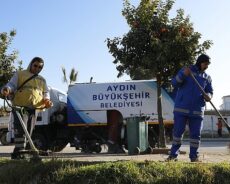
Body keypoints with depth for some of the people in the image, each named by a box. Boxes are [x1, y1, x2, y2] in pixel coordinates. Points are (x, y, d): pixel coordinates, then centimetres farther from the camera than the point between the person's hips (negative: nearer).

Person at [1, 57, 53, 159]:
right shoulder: (20, 74, 13)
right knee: (20, 127, -23)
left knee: (28, 131, 4)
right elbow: (11, 84, 2)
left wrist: (47, 100, -2)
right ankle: (19, 149, -25)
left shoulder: (42, 80, 26)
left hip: (34, 108, 5)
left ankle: (18, 151, 11)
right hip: (19, 106, -5)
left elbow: (46, 92, 22)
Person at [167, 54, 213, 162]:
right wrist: (183, 75, -24)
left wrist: (208, 96, -10)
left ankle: (194, 156, 10)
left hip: (197, 110, 3)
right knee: (178, 132, -3)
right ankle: (173, 154, 3)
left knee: (196, 134, 3)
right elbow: (174, 83, -6)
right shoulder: (185, 71, 2)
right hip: (181, 108, -3)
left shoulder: (207, 78, 13)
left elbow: (210, 92, 15)